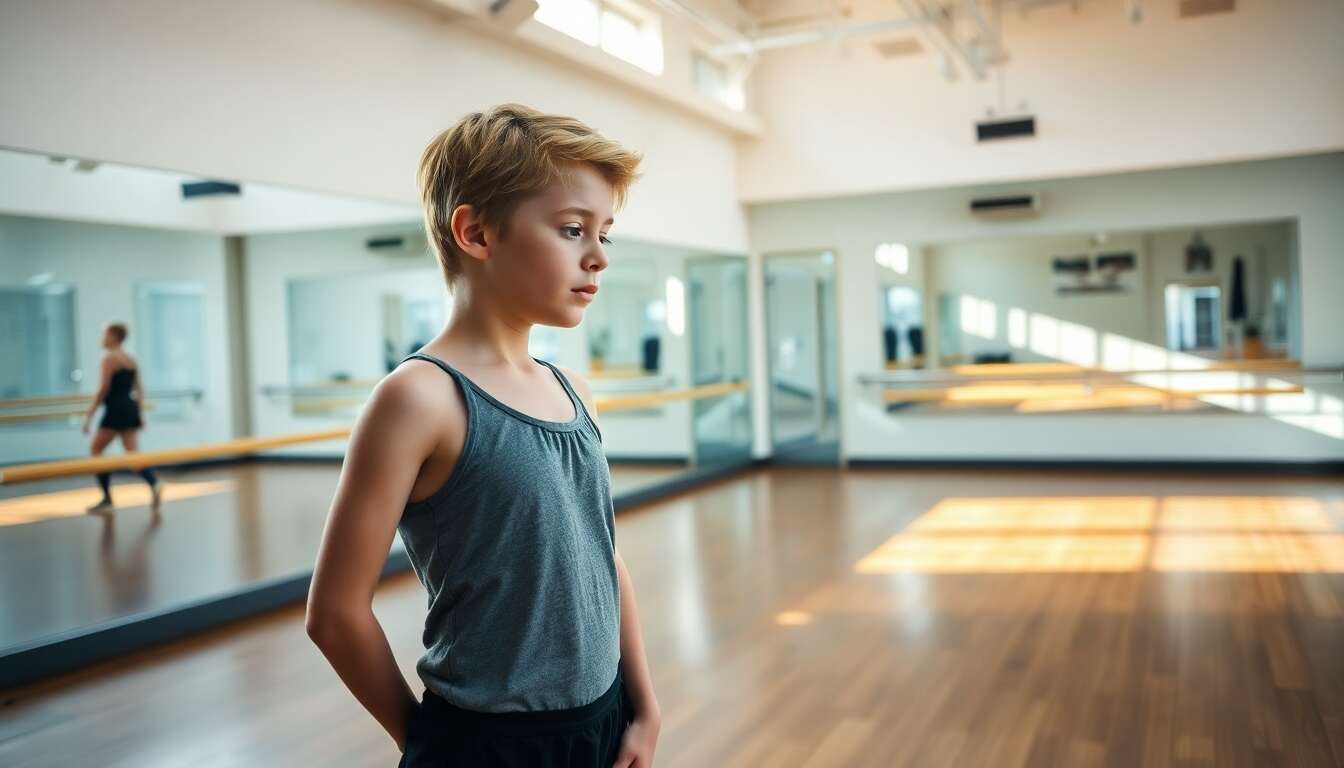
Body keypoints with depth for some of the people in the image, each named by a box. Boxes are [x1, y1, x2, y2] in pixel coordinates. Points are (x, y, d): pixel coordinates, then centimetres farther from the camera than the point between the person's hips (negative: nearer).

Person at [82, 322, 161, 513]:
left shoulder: (109, 359, -9)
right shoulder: (132, 361, 14)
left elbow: (103, 390, -15)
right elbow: (139, 391, 16)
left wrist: (89, 415, -12)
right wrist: (139, 415, 21)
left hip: (115, 411, -7)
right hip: (130, 410, 7)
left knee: (95, 450, 6)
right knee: (133, 453, 2)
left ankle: (107, 498, 4)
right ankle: (154, 484, -22)